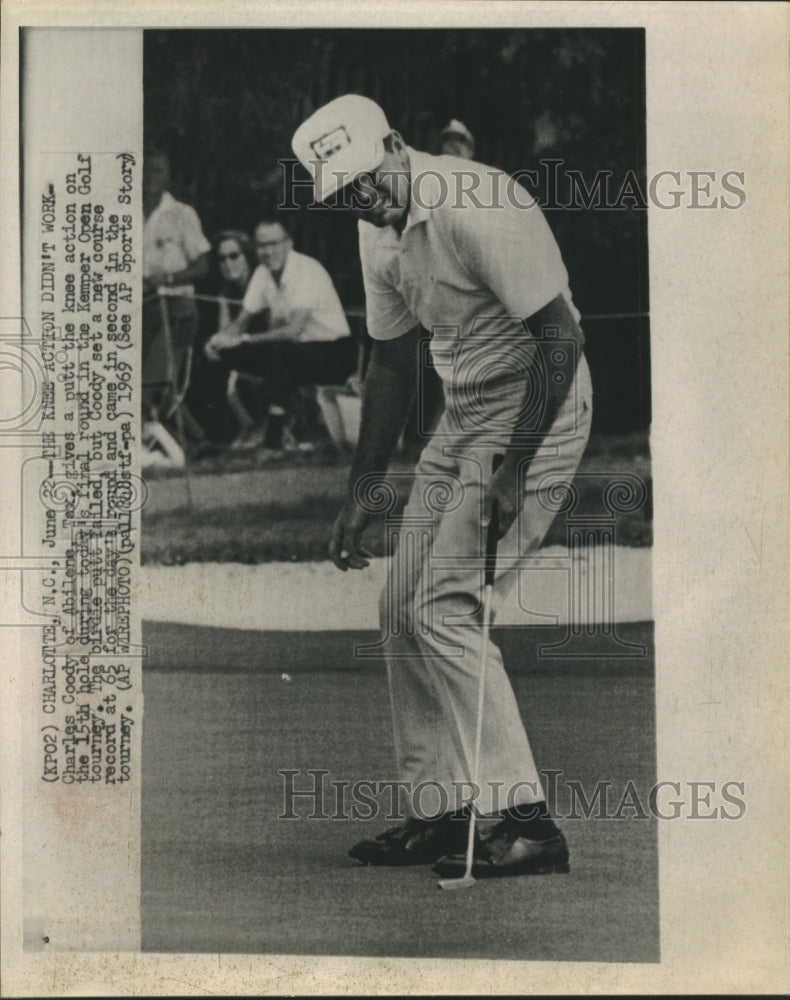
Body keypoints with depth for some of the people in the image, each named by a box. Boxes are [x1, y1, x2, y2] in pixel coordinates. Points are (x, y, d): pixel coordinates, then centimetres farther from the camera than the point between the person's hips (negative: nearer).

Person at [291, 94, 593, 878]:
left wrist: (515, 470, -25)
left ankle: (525, 819, -10)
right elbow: (392, 363, 16)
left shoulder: (481, 209, -22)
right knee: (402, 609, 6)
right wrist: (363, 489, 16)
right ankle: (438, 812, 15)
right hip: (460, 417, 9)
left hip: (536, 409, -9)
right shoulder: (379, 234, 6)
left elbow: (562, 336, -23)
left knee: (444, 610, -15)